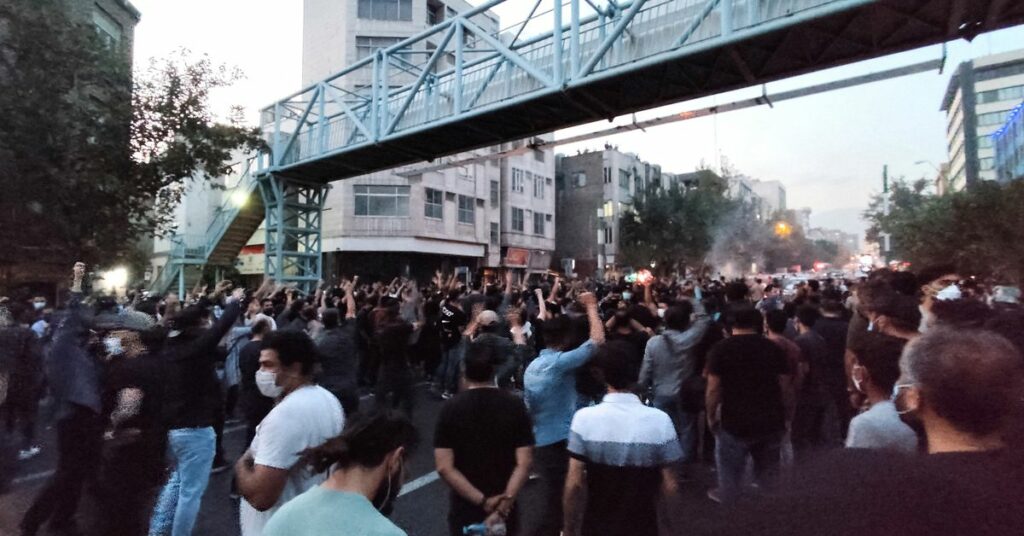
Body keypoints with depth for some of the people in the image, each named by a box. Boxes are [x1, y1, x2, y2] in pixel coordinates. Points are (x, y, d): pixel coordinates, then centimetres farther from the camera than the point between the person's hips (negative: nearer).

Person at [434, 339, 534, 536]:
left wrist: (483, 502, -14)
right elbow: (524, 463, -15)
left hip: (465, 507, 0)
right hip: (506, 509, 1)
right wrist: (504, 504, -14)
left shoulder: (451, 407, -11)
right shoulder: (515, 405, -10)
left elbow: (444, 467, -15)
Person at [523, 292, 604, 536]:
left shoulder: (533, 366, 7)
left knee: (551, 499, 24)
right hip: (558, 443, -9)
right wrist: (591, 306, -8)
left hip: (540, 442, 9)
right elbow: (597, 340, -20)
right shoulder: (560, 362, -20)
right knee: (556, 502, 6)